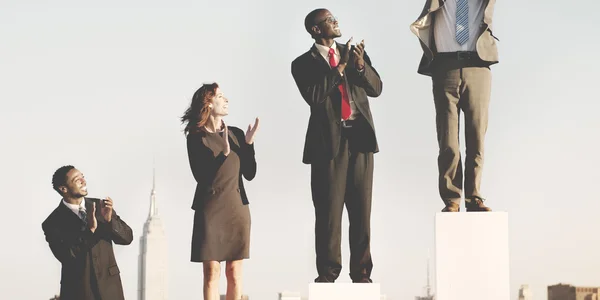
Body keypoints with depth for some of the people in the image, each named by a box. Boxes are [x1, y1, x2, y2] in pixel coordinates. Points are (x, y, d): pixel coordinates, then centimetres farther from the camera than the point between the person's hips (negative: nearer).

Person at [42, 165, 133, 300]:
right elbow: (67, 256, -19)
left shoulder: (99, 206, 5)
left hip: (109, 288, 3)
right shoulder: (54, 223, -6)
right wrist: (89, 230, -26)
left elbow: (127, 237, 2)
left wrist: (110, 219, -16)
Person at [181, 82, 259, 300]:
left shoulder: (236, 134, 10)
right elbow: (201, 175, -11)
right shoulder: (196, 137, -3)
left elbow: (249, 173, 7)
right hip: (210, 210, -4)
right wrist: (224, 153, -21)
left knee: (234, 273, 2)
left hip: (237, 208, 4)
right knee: (212, 272, -6)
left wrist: (249, 144, -5)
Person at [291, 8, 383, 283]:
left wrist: (360, 65, -11)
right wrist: (340, 67, -13)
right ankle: (327, 273, 3)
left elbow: (376, 88, 7)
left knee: (361, 210, 4)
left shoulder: (352, 52, 14)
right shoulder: (303, 64, 2)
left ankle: (361, 273, 8)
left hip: (359, 137, 4)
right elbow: (313, 96, -14)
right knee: (329, 212, -2)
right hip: (330, 141, -3)